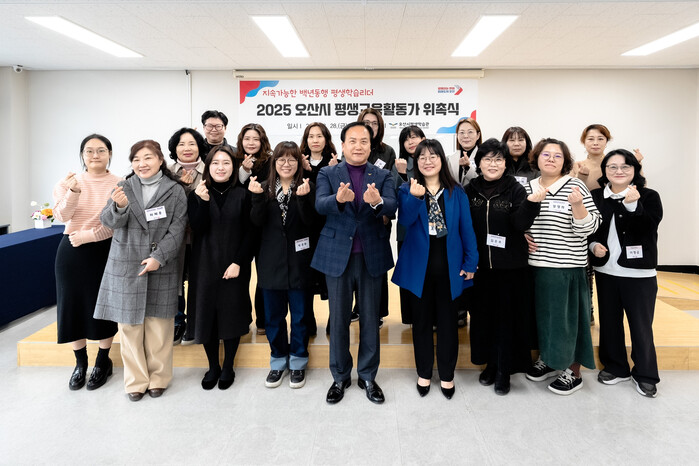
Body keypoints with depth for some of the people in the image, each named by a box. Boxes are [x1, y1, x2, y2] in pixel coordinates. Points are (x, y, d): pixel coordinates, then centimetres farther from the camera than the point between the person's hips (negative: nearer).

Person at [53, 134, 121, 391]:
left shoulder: (119, 185, -4)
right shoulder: (70, 182, 2)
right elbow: (62, 215, -13)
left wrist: (89, 236, -14)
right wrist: (73, 192, -29)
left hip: (105, 252, -2)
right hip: (72, 252, 2)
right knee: (74, 303, 9)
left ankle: (103, 362, 24)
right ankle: (80, 363, 27)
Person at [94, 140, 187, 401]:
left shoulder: (175, 191, 1)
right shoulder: (123, 188, 6)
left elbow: (177, 228, -4)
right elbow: (108, 222, -5)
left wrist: (159, 257, -14)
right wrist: (119, 207, -27)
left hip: (161, 267, -1)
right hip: (126, 267, 2)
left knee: (159, 324, 6)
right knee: (130, 324, 6)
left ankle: (159, 378, 21)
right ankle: (136, 380, 19)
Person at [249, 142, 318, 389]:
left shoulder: (306, 187, -2)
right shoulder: (265, 187, 5)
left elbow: (310, 222, -12)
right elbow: (257, 222, -5)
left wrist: (303, 198, -26)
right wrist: (257, 197, -20)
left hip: (298, 260, -2)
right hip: (271, 260, 2)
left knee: (299, 314, 9)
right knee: (273, 315, 11)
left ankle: (298, 362, 25)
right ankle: (278, 361, 29)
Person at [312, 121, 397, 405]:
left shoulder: (383, 176, 5)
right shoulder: (327, 174, 3)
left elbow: (392, 207, -12)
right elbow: (320, 205, -15)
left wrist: (377, 202, -36)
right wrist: (339, 199, -37)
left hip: (372, 256, 1)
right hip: (337, 255, 0)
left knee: (370, 318, 10)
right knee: (338, 319, 9)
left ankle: (368, 376, 27)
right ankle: (340, 377, 27)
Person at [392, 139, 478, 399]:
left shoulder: (456, 193, 3)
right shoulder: (407, 190, 1)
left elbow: (466, 229, 2)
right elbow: (404, 221, -16)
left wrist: (470, 262, -3)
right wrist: (415, 197, -32)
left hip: (448, 266, 0)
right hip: (419, 265, 0)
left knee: (447, 321, 9)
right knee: (421, 320, 11)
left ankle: (447, 375, 25)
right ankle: (424, 373, 27)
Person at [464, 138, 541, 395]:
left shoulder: (515, 189, -4)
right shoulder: (470, 190, 3)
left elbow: (521, 224, -14)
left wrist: (531, 203, -30)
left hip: (510, 265, -2)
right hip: (480, 264, 2)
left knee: (507, 315, 4)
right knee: (483, 314, 11)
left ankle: (504, 369, 19)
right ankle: (490, 363, 29)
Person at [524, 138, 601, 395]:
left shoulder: (574, 186, -6)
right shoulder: (528, 188, 8)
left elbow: (589, 228, -11)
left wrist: (577, 204, -27)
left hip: (566, 266, -5)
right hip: (534, 265, 5)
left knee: (567, 316, 3)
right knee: (541, 313, 15)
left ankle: (573, 372, 19)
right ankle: (547, 359, 34)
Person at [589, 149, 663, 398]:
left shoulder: (649, 197, -3)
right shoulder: (596, 197, 4)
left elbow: (647, 229, -18)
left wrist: (633, 205, -30)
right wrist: (593, 245, -9)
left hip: (639, 273, -3)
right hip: (606, 271, 3)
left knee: (641, 326, 5)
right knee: (609, 322, 14)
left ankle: (645, 374, 23)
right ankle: (615, 367, 32)